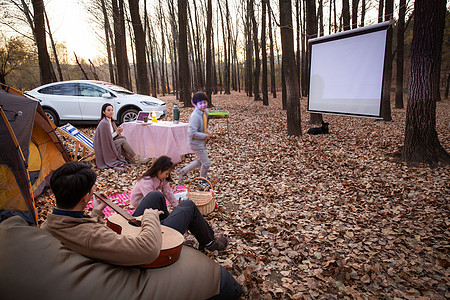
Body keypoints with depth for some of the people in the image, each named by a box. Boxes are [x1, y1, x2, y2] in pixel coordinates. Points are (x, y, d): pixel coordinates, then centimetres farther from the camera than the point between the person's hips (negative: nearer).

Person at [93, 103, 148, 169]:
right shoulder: (104, 123, -21)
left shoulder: (111, 121, 8)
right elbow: (107, 139, -21)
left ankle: (129, 158, -11)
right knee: (123, 141, -17)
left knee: (122, 138, -9)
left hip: (109, 142, 9)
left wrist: (118, 131, -6)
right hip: (102, 146, -8)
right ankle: (136, 159, -11)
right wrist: (116, 132, -19)